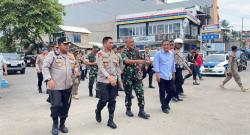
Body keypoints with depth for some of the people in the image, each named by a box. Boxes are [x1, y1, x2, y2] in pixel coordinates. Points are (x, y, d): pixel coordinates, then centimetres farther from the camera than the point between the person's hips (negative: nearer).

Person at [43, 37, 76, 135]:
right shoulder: (52, 54, -7)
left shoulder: (71, 56, 11)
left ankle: (62, 124, 28)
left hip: (68, 86, 6)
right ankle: (55, 124, 20)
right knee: (56, 105, -5)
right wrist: (49, 79, -19)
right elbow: (45, 67, -10)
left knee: (65, 106, 10)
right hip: (55, 86, -5)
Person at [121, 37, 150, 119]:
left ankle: (141, 111, 2)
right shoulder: (124, 52, -7)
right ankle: (128, 109, 23)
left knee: (140, 92, -3)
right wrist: (138, 61, -34)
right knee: (128, 94, 7)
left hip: (136, 75, 4)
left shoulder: (136, 52, 9)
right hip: (127, 76, -4)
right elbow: (127, 61, -26)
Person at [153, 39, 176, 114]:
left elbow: (173, 64, 18)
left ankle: (166, 103, 31)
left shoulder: (172, 53, 10)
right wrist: (157, 73, -15)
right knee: (162, 92, 3)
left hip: (170, 76, 5)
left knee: (172, 90, 7)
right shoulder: (158, 53, -6)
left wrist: (173, 73, 21)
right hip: (162, 76, -5)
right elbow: (156, 63, -9)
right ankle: (164, 107, 17)